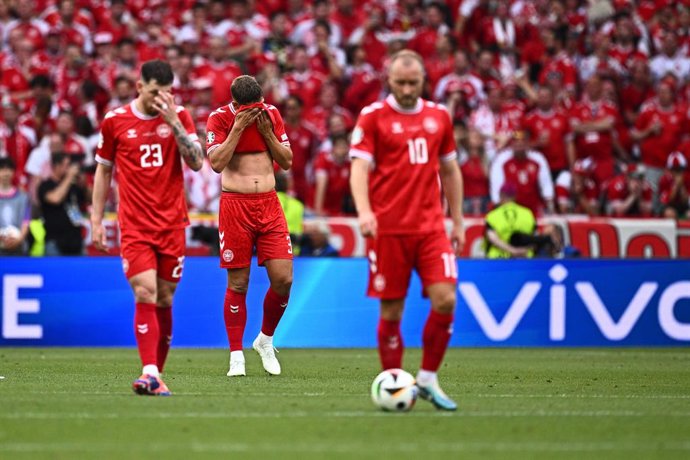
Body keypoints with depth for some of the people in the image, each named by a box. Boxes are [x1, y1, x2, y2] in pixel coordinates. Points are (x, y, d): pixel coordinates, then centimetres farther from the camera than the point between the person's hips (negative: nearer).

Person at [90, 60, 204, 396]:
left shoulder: (179, 117, 4)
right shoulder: (115, 122, 2)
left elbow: (196, 163, -7)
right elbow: (103, 171, 11)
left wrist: (173, 122, -16)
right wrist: (96, 220, 8)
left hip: (172, 224, 2)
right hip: (135, 226, -2)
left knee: (164, 299, 5)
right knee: (145, 294, -16)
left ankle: (156, 373, 14)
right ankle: (150, 372, -26)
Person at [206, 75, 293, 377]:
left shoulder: (271, 115, 7)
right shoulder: (219, 119, -4)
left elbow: (287, 162, 8)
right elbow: (216, 163, -15)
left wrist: (266, 132, -5)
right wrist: (238, 128, -17)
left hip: (269, 204, 3)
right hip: (235, 205, -3)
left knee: (283, 279, -6)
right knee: (238, 284, -2)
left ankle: (265, 340, 18)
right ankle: (236, 356, 7)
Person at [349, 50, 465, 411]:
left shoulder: (439, 116, 12)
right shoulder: (372, 117, -1)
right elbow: (360, 167, -9)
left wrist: (458, 222, 17)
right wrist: (364, 211, -26)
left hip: (431, 226, 3)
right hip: (388, 228, -3)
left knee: (445, 300, -10)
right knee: (391, 311, -1)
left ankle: (427, 379, 5)